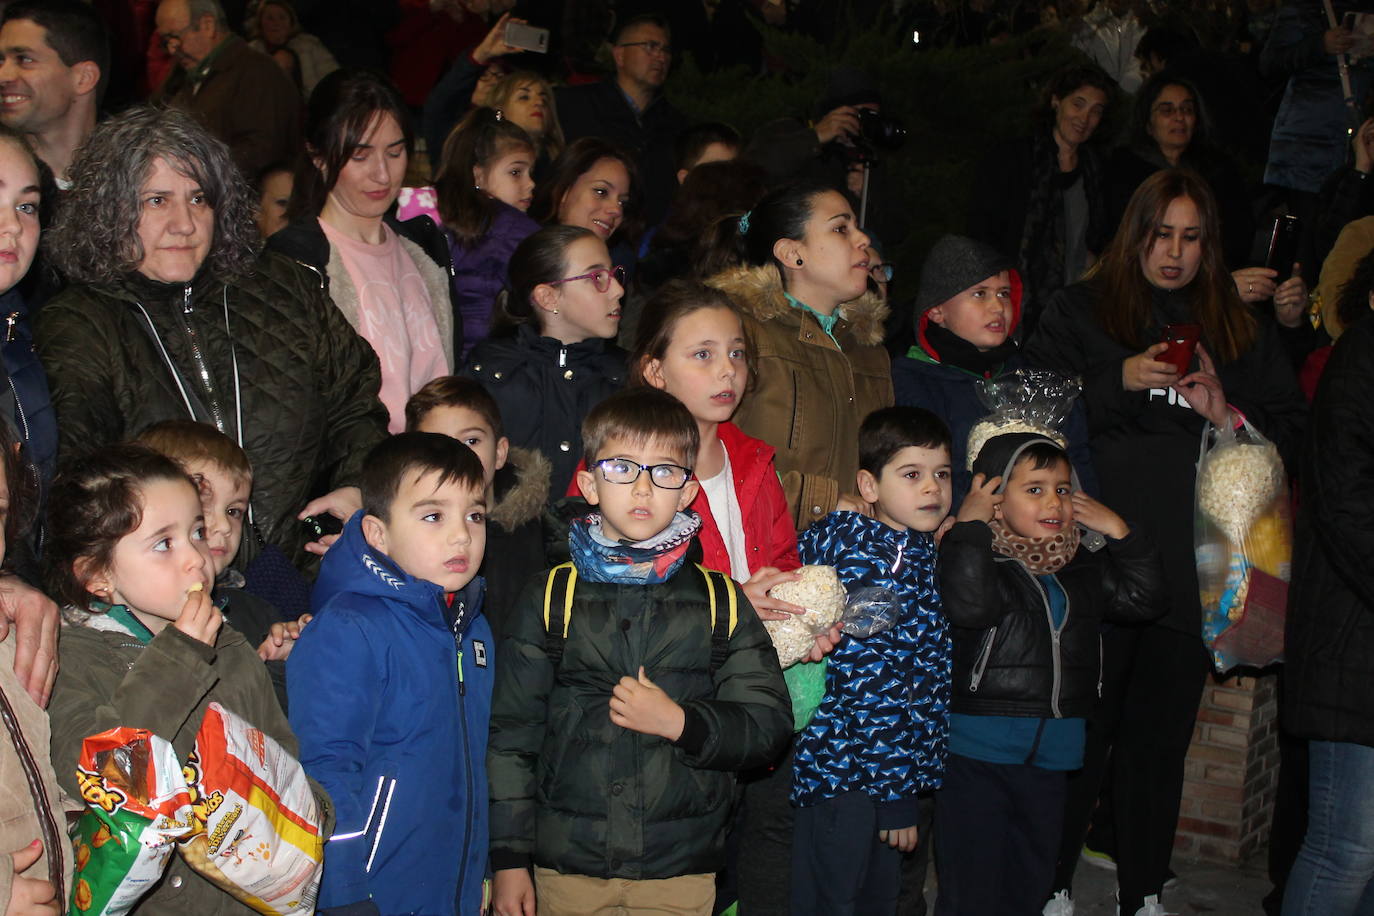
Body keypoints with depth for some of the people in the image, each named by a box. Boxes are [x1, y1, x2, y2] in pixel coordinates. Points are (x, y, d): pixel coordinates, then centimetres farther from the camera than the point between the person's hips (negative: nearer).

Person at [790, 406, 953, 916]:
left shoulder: (927, 554, 9)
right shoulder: (866, 561, -12)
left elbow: (930, 673, 11)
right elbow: (870, 684, -15)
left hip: (903, 764, 7)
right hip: (845, 767, -7)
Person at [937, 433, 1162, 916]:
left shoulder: (1083, 568, 12)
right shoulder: (977, 557, -10)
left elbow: (1142, 597, 12)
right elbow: (969, 604, -29)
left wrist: (1119, 532, 3)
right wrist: (970, 526, -22)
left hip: (1051, 751, 7)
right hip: (976, 750, -7)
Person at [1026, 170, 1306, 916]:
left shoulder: (1240, 330, 15)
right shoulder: (1082, 310, 7)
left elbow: (1290, 430, 11)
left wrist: (1226, 414, -8)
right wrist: (1121, 379, -17)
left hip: (1192, 571, 3)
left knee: (1161, 738, 8)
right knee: (1082, 728, -1)